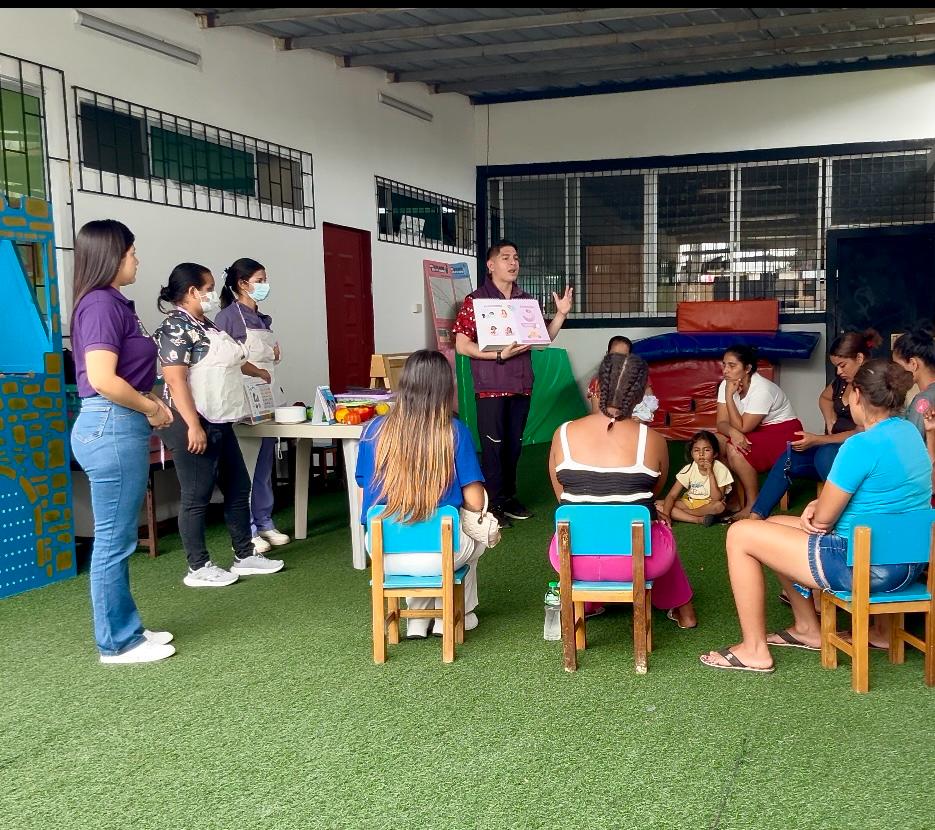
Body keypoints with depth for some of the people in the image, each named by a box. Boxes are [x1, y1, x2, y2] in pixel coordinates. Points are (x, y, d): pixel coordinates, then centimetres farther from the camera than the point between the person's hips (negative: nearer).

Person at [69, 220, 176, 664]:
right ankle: (117, 643, 10)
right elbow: (102, 379, -24)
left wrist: (147, 400, 9)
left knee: (118, 539, 16)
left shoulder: (112, 302, 15)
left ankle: (126, 630, 26)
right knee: (114, 541, 0)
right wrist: (150, 407, -10)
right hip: (111, 427, -10)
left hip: (118, 427, 10)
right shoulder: (101, 303, -15)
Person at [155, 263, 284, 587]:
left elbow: (229, 360, 33)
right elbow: (176, 381, -21)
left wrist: (260, 373, 47)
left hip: (220, 423, 10)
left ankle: (245, 556, 23)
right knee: (197, 497, -1)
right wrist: (193, 426, -25)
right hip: (193, 425, -10)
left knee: (238, 488, 13)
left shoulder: (205, 325, 15)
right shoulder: (176, 327, -14)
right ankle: (198, 569, 9)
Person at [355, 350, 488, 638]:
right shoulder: (455, 432, -10)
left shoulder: (373, 430, -4)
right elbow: (475, 503, -8)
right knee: (477, 537, 32)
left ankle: (417, 620, 33)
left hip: (384, 555, 3)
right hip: (440, 554, -2)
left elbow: (363, 497, 5)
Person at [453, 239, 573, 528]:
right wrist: (500, 355, -18)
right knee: (493, 446, -1)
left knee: (514, 445, 13)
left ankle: (509, 496, 25)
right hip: (491, 387, -5)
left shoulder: (526, 300, 11)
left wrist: (561, 314, 3)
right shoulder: (475, 300, -5)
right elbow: (462, 345, -10)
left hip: (521, 385, 5)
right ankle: (493, 504, 8)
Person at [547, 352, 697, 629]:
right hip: (636, 556, -1)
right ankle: (683, 611, 49)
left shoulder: (563, 434, -6)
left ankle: (587, 604, 48)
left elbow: (561, 496, 7)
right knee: (662, 528, 34)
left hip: (573, 557, 1)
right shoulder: (653, 440, -8)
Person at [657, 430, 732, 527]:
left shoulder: (720, 470, -16)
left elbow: (716, 499, -23)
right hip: (689, 502, 2)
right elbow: (672, 496, -12)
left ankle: (682, 513, -17)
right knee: (659, 505, -20)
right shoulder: (689, 469, -10)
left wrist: (711, 474, -30)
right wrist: (666, 515, -29)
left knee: (719, 506, -37)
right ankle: (699, 519, -26)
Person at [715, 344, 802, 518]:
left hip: (784, 432, -7)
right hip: (758, 432, 7)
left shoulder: (761, 389, -27)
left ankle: (753, 504, -13)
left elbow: (742, 427, -27)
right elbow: (722, 423, -11)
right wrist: (732, 432, -34)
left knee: (735, 450, -29)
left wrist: (729, 396, -28)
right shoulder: (726, 384, -8)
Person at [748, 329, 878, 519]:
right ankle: (755, 516, -16)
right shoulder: (842, 380, 9)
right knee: (787, 460, -13)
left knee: (825, 455, -37)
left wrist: (817, 440, -20)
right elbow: (824, 398, 31)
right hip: (833, 445, 8)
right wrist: (831, 423, 10)